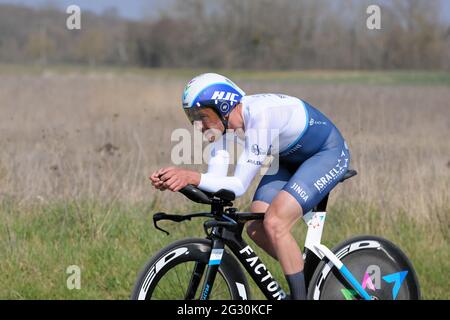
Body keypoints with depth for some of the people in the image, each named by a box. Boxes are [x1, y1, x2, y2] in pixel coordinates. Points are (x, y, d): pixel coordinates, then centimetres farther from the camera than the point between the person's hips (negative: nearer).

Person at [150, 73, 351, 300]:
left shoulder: (260, 115, -35)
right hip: (292, 158, 8)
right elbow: (216, 180, -15)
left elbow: (239, 185, -35)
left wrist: (192, 177, -46)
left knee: (274, 224, -24)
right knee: (256, 229, -3)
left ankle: (300, 295, -11)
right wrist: (176, 179, -32)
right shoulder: (224, 122, -11)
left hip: (328, 153, -8)